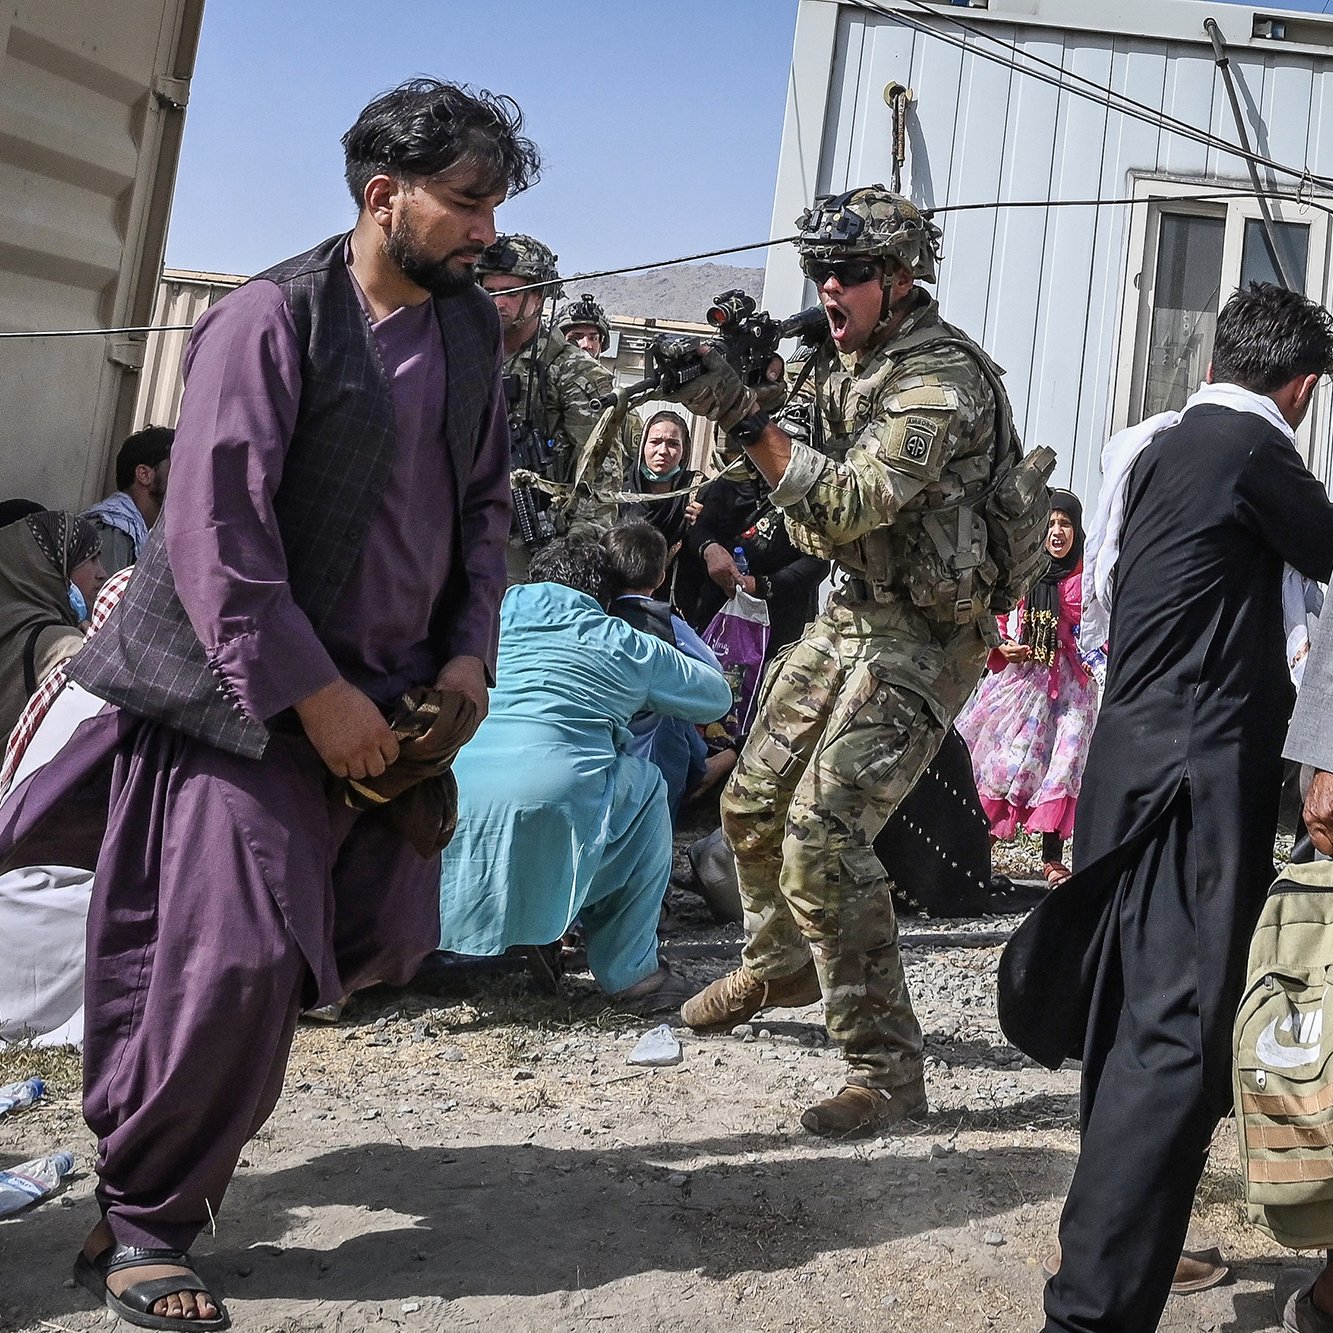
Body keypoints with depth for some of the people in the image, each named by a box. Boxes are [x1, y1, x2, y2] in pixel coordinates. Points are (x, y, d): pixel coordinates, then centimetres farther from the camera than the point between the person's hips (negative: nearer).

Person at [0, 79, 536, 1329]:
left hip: (390, 695, 7)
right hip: (250, 691, -7)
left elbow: (483, 504, 16)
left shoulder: (470, 329, 9)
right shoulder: (275, 316, -13)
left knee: (387, 936, 8)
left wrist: (467, 652, 2)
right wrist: (310, 690, -19)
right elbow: (215, 525, -18)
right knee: (240, 953, -8)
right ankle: (140, 1226, 12)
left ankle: (195, 1066, 33)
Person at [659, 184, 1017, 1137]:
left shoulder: (940, 378, -19)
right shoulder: (844, 360, 9)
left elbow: (853, 506, -29)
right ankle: (777, 966, 41)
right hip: (850, 618, 9)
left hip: (920, 640, -9)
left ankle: (887, 1068, -7)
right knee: (755, 805, 15)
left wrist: (747, 419, -33)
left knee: (823, 836, -19)